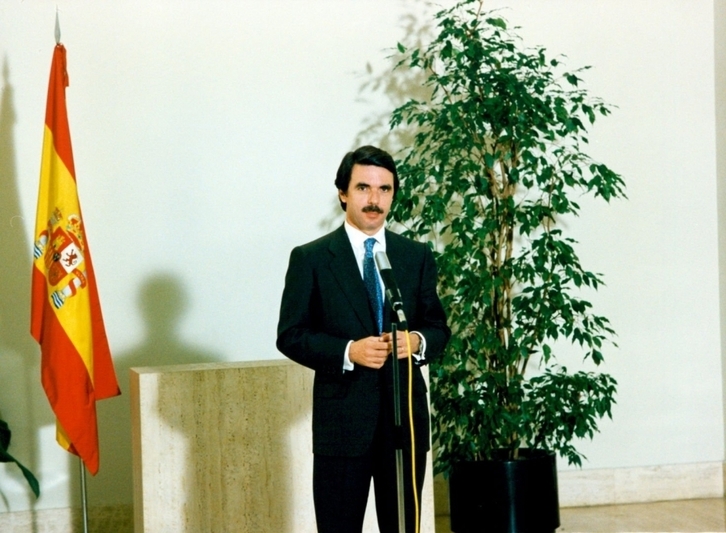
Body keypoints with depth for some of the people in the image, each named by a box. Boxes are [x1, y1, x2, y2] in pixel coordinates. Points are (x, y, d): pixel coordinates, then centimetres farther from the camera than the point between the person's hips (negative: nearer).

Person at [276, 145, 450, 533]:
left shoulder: (418, 257, 8)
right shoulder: (310, 259, -2)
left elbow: (439, 327, 12)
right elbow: (290, 336, -3)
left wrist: (418, 341, -12)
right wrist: (348, 351, -18)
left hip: (405, 415, 3)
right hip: (342, 419, -3)